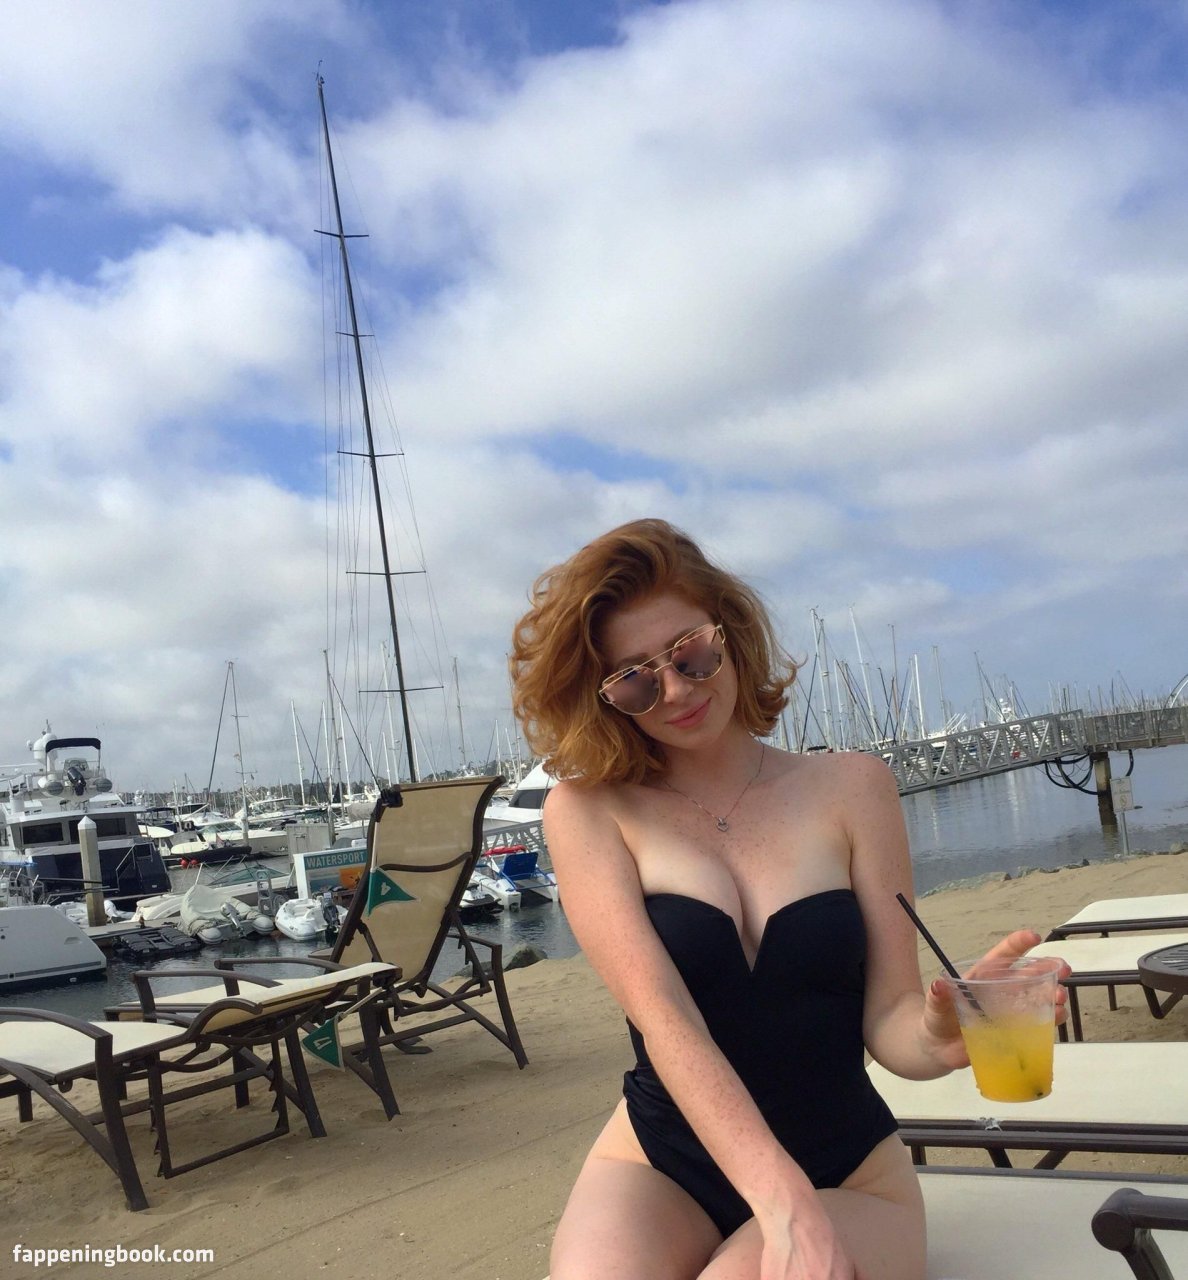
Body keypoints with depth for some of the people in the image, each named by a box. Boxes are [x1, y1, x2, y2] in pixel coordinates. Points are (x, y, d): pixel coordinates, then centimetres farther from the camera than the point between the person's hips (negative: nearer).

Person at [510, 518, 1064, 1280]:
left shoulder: (852, 788, -2)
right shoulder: (588, 811, -6)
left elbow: (888, 1022, -5)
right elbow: (661, 1016, -18)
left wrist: (942, 1036, -28)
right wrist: (783, 1205, -29)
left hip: (847, 1180, 0)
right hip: (658, 1170, 0)